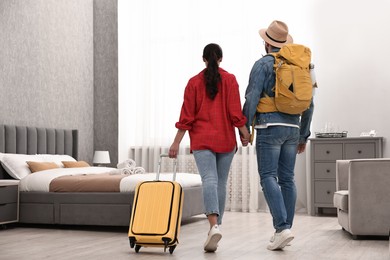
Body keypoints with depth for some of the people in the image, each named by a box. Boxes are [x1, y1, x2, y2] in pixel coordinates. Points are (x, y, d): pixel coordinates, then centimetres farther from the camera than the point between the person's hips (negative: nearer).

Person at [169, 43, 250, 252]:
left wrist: (176, 143, 4)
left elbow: (187, 116, 1)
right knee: (221, 182, 10)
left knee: (209, 179, -12)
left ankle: (214, 225, -32)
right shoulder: (229, 79, 2)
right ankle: (215, 227, 15)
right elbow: (235, 111, -6)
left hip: (201, 140, -1)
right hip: (225, 139, 1)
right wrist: (244, 133, 2)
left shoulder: (194, 82, 3)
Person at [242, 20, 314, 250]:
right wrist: (304, 136, 18)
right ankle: (284, 231, 9)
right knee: (287, 179, 7)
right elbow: (309, 104, 12)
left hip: (269, 127, -6)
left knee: (268, 177, -7)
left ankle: (282, 228, -19)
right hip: (292, 128, 6)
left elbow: (252, 98, -14)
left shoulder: (263, 64, -4)